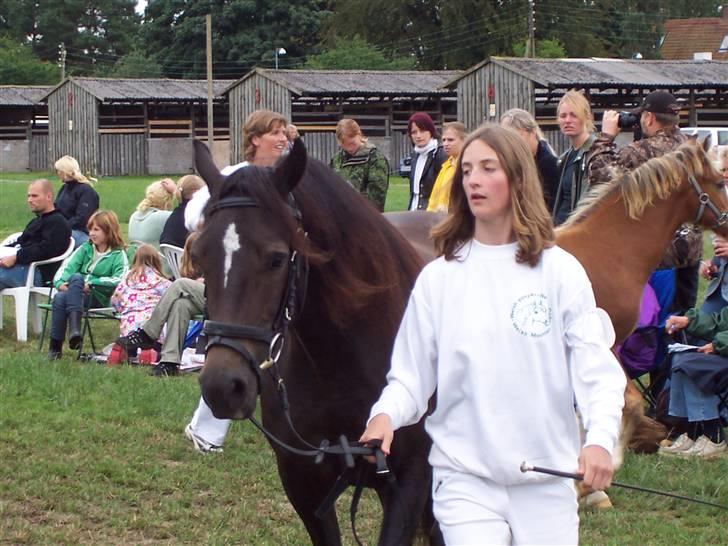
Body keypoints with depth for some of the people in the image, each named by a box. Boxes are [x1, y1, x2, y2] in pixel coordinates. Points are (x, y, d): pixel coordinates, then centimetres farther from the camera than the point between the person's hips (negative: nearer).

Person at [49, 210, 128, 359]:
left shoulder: (118, 255, 5)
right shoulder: (85, 249, 21)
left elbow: (120, 280, -13)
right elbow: (66, 267, 7)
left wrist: (91, 282, -17)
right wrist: (60, 282, -15)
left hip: (99, 298, -4)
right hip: (77, 293, 4)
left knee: (76, 277, -33)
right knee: (59, 298, -32)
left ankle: (74, 328, -46)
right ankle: (54, 348, -33)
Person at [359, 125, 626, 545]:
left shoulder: (560, 271, -1)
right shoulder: (438, 277, 2)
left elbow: (595, 366, -5)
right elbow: (411, 373, 2)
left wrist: (600, 438, -21)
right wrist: (385, 415, -18)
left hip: (547, 480, 1)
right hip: (464, 475, -1)